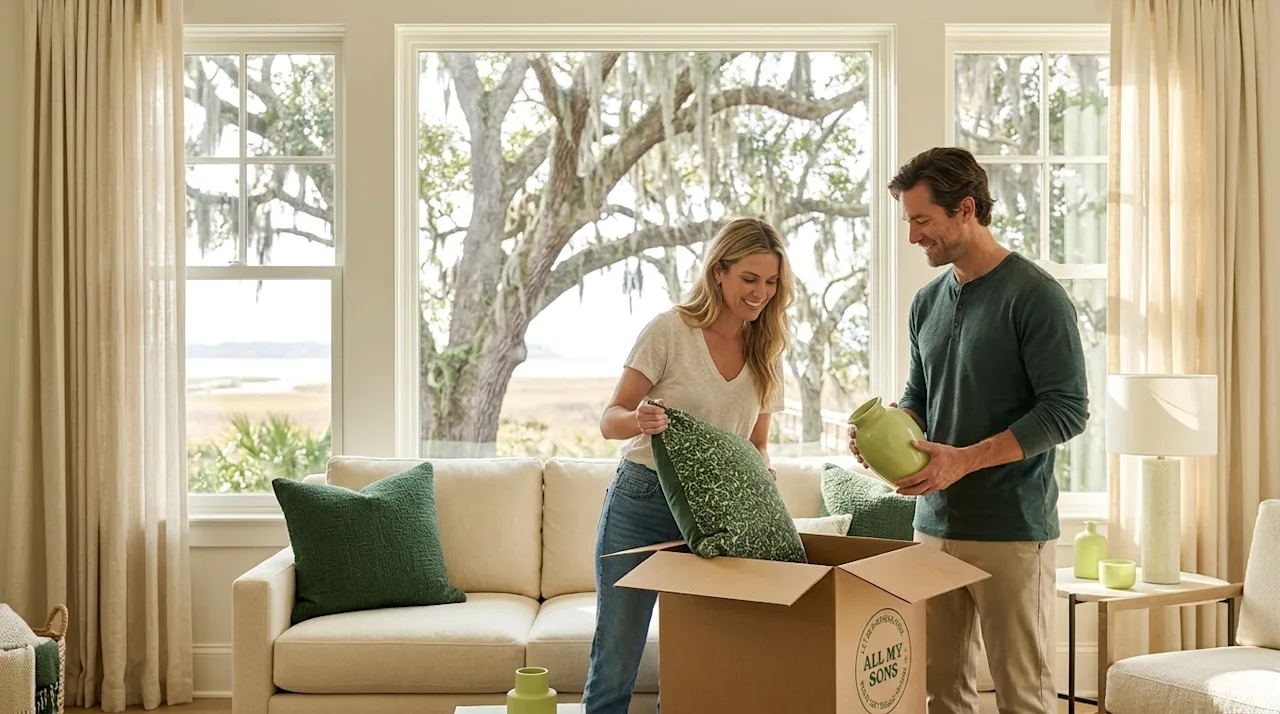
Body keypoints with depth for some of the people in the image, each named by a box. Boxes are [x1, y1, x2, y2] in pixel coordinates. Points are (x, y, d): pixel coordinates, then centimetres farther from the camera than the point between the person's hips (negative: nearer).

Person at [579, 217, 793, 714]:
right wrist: (638, 421, -31)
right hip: (642, 502, -4)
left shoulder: (766, 352, 6)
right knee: (615, 664, -1)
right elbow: (610, 421, -9)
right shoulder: (670, 330, -9)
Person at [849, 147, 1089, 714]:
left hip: (1012, 531, -6)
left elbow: (1067, 410, -13)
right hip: (935, 523, 6)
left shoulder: (1034, 294, -8)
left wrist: (965, 459, -19)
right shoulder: (928, 302, 14)